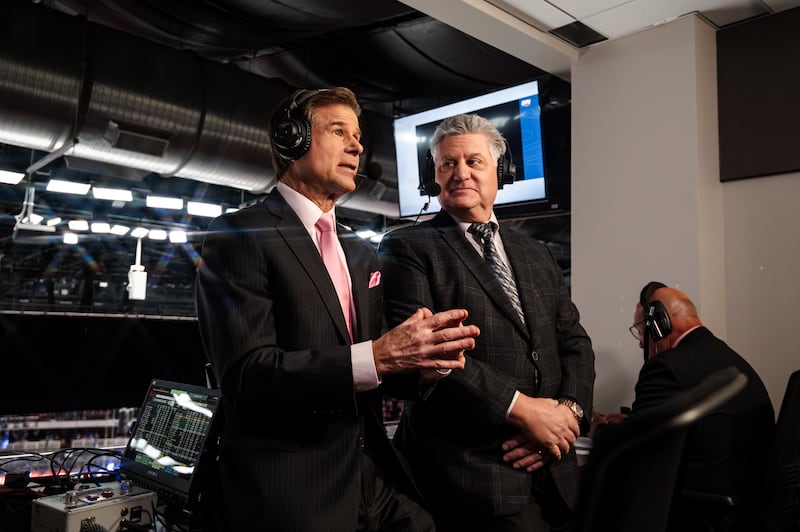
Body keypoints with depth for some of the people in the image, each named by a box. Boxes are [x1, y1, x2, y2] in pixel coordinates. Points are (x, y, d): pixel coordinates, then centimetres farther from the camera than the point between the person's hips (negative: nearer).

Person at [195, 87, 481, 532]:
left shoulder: (363, 253, 14)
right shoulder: (239, 235, -9)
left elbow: (382, 361, 12)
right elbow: (246, 374, -19)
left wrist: (424, 360, -10)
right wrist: (375, 357, -27)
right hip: (288, 493, -6)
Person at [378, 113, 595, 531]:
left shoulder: (536, 254, 14)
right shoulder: (408, 248, -4)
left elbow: (574, 342, 13)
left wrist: (568, 411, -6)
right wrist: (520, 408, -18)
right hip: (467, 476, -5)